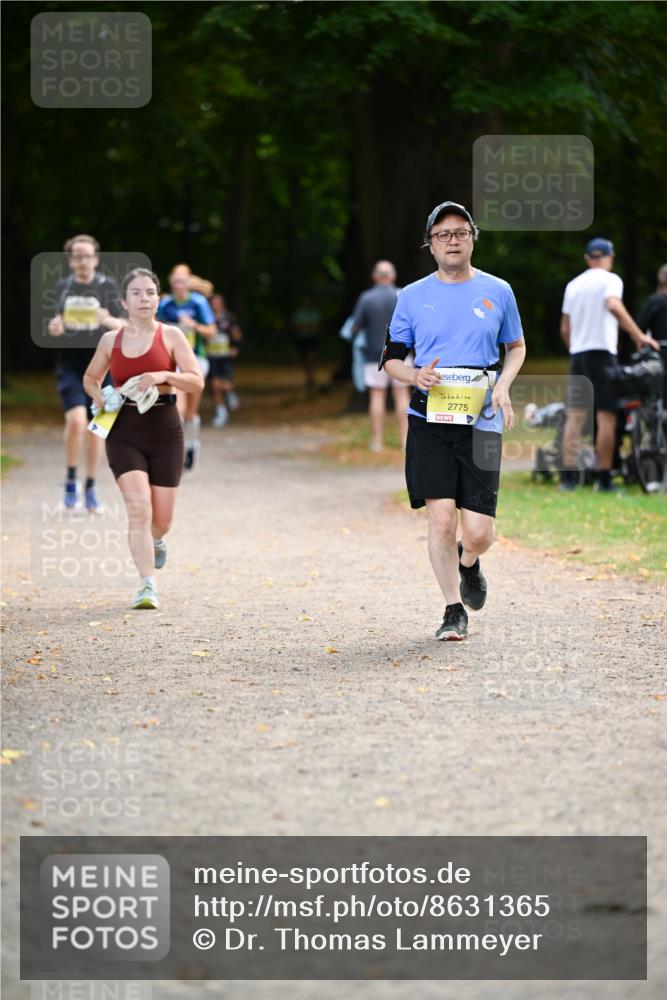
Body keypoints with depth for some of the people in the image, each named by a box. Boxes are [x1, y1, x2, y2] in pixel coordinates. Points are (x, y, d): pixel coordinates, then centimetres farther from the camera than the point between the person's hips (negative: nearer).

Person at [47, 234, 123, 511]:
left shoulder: (107, 286, -2)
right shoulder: (62, 287, 4)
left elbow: (123, 326, -2)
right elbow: (55, 326, 12)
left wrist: (110, 321, -25)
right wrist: (54, 327, -11)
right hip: (69, 364, 0)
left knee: (94, 429, 6)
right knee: (76, 420, -21)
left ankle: (90, 489, 21)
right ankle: (70, 480, -2)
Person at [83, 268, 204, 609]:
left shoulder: (171, 336, -1)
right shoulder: (111, 340, 5)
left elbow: (197, 381, -6)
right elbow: (90, 377, 21)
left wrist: (163, 376, -22)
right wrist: (97, 394, -2)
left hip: (164, 430, 0)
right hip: (124, 431, 0)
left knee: (161, 518, 6)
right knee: (138, 508, -18)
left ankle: (156, 540, 45)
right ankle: (147, 586, -17)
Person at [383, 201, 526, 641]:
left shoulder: (497, 291, 7)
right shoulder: (413, 296, 5)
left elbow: (516, 346, 20)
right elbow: (392, 357, 12)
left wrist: (503, 385, 1)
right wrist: (415, 377, -10)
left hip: (481, 421, 0)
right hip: (429, 420, 0)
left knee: (479, 531, -5)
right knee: (441, 518, -9)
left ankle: (468, 562, 32)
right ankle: (454, 610, 5)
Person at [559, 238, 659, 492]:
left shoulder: (573, 285, 16)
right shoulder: (610, 280, -3)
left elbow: (565, 329, 16)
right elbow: (614, 305, -23)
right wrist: (639, 335, -23)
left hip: (577, 355, 6)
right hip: (602, 352, -6)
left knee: (575, 415, 4)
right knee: (606, 416, -5)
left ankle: (568, 475, -2)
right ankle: (604, 478, -7)